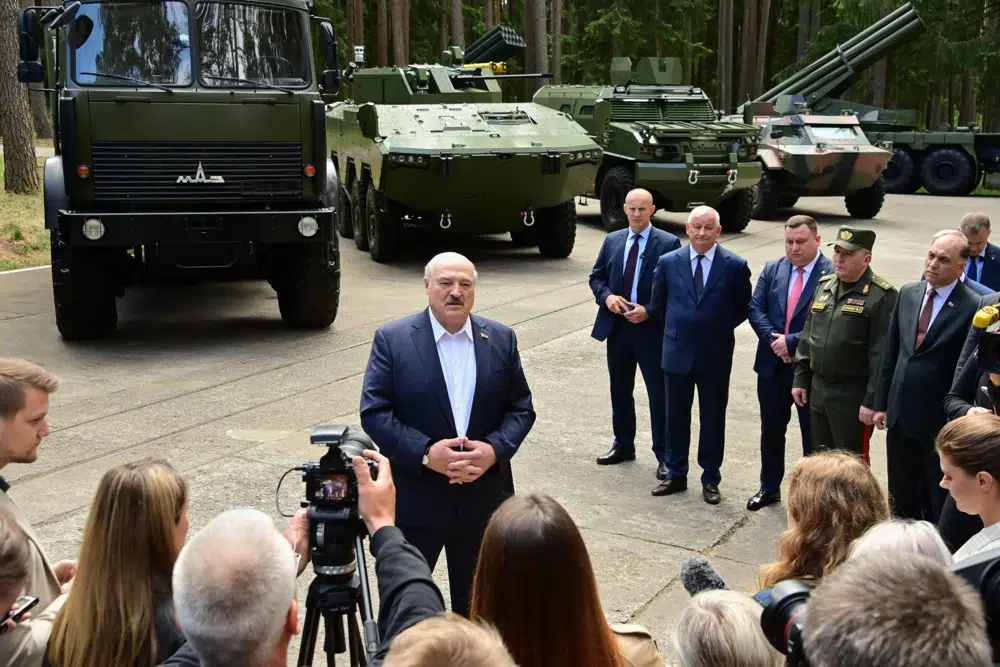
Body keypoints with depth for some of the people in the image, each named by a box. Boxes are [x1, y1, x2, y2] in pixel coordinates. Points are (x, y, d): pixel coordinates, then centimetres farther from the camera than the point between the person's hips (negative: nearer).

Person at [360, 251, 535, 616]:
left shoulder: (501, 339, 3)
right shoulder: (392, 339, -6)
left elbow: (521, 408, 5)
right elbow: (374, 412, -10)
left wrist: (495, 449, -14)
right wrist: (425, 453, -21)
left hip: (483, 496, 3)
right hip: (414, 499, -3)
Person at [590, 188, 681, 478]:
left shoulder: (668, 243, -6)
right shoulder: (612, 241, 8)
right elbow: (596, 277, 12)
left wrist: (648, 311, -18)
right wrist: (606, 296, -8)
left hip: (651, 328, -5)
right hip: (617, 326, 5)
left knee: (659, 393, 1)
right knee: (620, 389, 15)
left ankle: (664, 454, 11)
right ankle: (623, 445, 31)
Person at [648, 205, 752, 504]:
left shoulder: (735, 266, -6)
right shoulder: (668, 263, 0)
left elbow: (743, 309, 3)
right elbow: (658, 305, 11)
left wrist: (719, 329, 1)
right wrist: (677, 329, 9)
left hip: (716, 356, -2)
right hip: (677, 353, 2)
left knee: (713, 420, 9)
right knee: (676, 417, 12)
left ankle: (710, 480, 21)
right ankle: (676, 474, 26)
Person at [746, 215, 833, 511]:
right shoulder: (772, 270, 5)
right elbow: (755, 309, 0)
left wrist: (791, 341, -19)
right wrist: (774, 340, -14)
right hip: (772, 365, 5)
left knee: (813, 435, 9)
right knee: (771, 430, 17)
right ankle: (769, 487, 34)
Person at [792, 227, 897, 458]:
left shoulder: (882, 296, -13)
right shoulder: (825, 285, 10)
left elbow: (882, 354, -16)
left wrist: (872, 401, -18)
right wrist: (800, 379, 13)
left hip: (853, 396, -7)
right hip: (818, 389, 7)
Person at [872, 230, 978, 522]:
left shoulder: (973, 307, -14)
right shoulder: (907, 294, 5)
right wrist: (881, 403, 9)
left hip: (940, 421, -6)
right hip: (900, 414, 6)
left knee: (937, 504, 9)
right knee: (900, 496, 19)